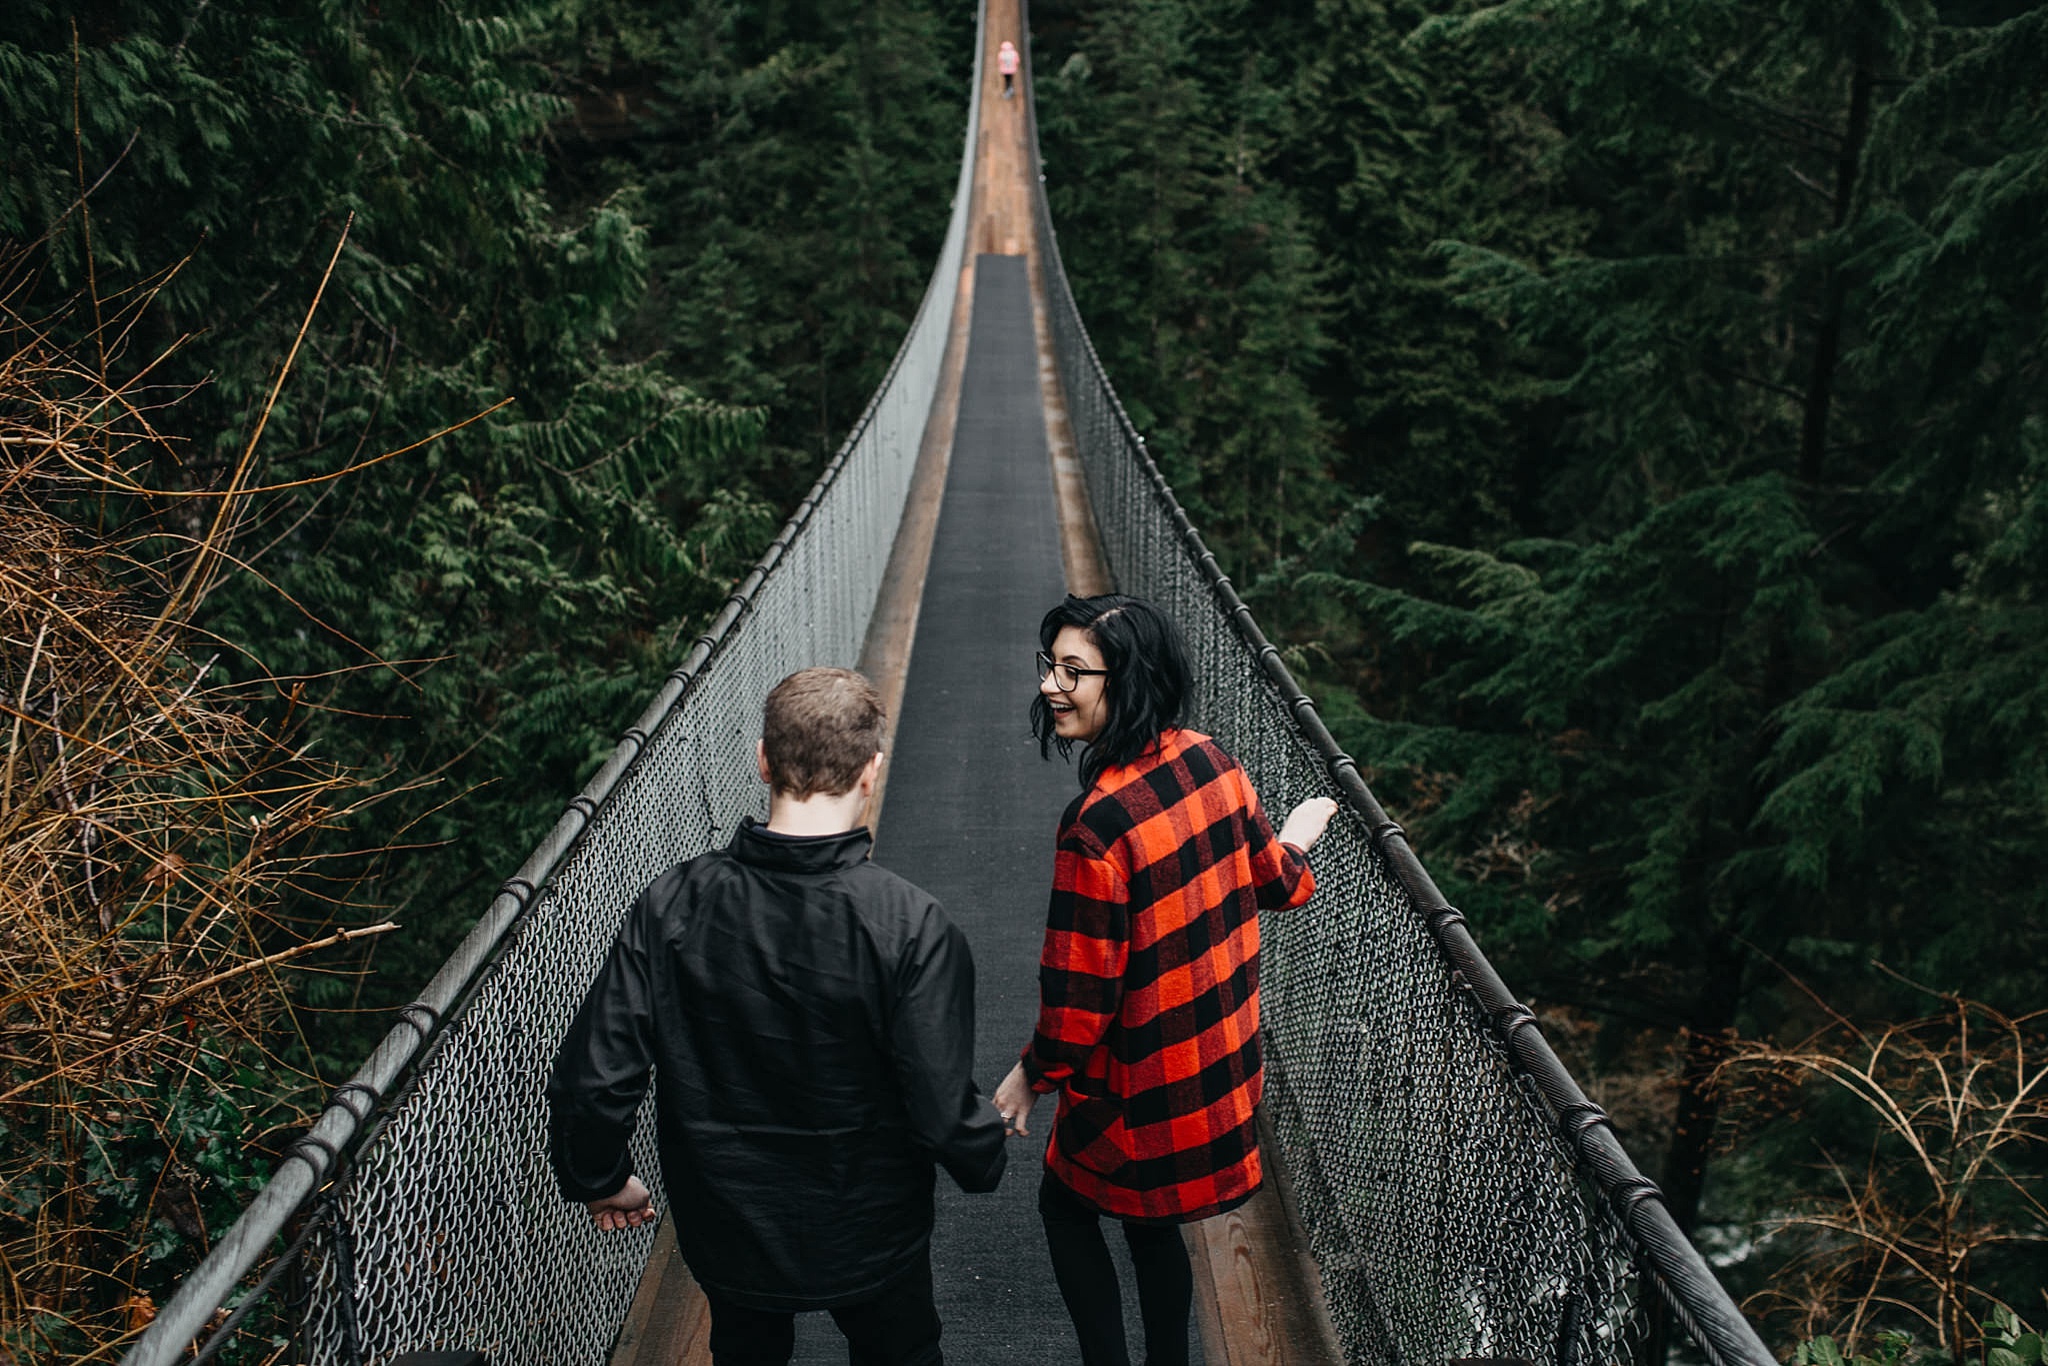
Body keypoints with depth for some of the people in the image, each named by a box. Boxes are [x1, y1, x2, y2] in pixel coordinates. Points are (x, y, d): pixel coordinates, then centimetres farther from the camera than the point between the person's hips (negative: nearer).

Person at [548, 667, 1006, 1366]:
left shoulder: (671, 904, -20)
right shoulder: (910, 926, -28)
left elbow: (592, 1079, -16)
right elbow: (942, 1111, -26)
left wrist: (599, 1179, 4)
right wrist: (985, 1158, -2)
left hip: (724, 1227, 2)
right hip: (870, 1238, -2)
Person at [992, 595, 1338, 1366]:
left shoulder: (1099, 822, -31)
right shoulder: (1209, 760, -8)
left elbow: (1081, 992, -24)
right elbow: (1273, 884, 7)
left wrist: (1032, 1074, -6)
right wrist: (1294, 842, 30)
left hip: (1139, 1084, -7)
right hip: (1222, 1059, 7)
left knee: (1065, 1205, 19)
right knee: (1152, 1224, 25)